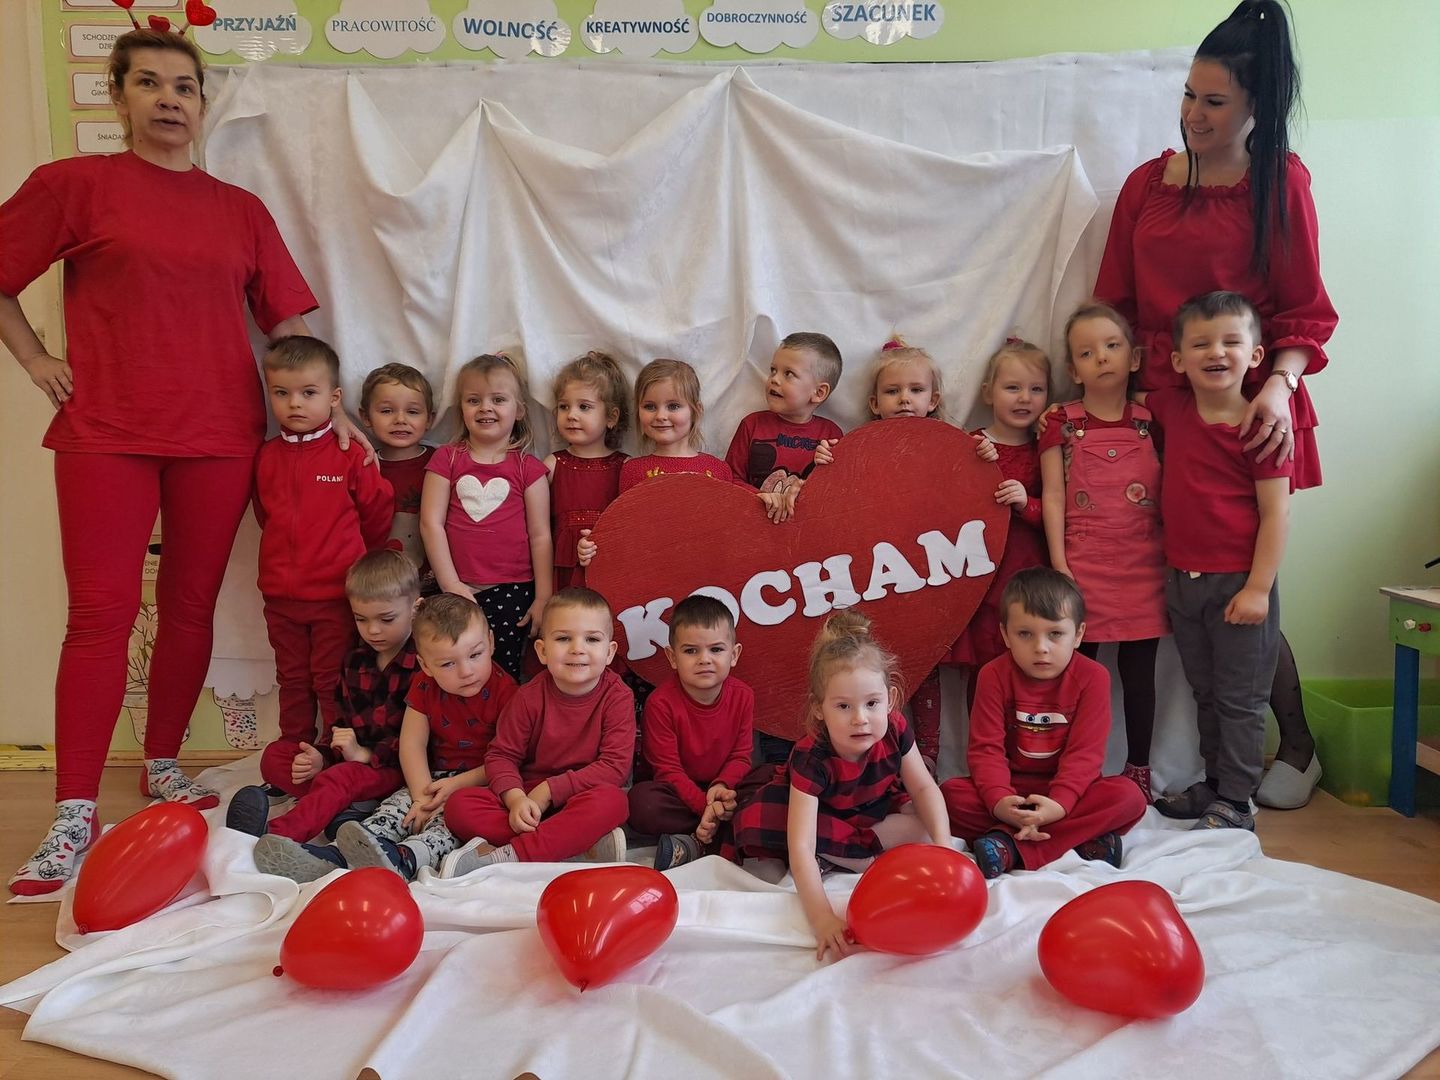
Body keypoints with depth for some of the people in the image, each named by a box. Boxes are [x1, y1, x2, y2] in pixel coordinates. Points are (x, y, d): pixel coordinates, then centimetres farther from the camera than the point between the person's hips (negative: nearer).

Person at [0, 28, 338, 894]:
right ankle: (75, 815, 1)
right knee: (100, 616, -4)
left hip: (219, 434, 3)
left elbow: (288, 317, 12)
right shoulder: (75, 185, 4)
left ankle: (164, 767, 25)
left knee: (192, 608, 8)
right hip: (107, 433, -2)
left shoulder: (240, 209, 11)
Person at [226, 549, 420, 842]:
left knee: (341, 777, -37)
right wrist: (321, 756, -4)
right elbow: (341, 723, 17)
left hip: (397, 768, -9)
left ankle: (272, 835, -60)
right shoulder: (354, 662, 16)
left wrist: (367, 754, -19)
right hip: (351, 760, 9)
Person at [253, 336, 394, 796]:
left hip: (337, 592, -4)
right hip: (281, 593, 4)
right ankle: (293, 749, 28)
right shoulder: (266, 457, 4)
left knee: (334, 680, 5)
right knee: (292, 679, 16)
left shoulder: (350, 455, -10)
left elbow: (377, 512, -1)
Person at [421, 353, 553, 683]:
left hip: (511, 591, -1)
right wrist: (450, 584, -7)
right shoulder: (446, 459, 6)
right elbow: (431, 522, 0)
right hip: (456, 588, 1)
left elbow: (540, 536, 2)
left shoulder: (528, 467, 3)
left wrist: (543, 598, -2)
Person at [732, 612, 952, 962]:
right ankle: (867, 856, -21)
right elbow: (800, 847, -44)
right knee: (753, 823, -34)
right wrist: (821, 917, -55)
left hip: (873, 811, 4)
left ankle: (833, 855, -16)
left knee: (923, 822, -24)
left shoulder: (895, 731, -27)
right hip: (819, 812, -4)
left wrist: (943, 845, -31)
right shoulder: (811, 758, -39)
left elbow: (924, 789, -14)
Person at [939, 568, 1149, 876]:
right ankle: (1081, 837, -32)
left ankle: (1011, 847, -36)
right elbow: (986, 747, -13)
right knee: (950, 794, -27)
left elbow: (1085, 752, -16)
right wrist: (999, 801, -33)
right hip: (1013, 789, 0)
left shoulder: (1092, 677, -9)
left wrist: (1059, 804, -33)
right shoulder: (994, 675, -7)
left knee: (1129, 796, -30)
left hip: (1067, 789, 0)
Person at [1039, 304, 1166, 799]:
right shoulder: (1062, 423, 1)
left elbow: (1167, 494, 9)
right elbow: (1053, 496, -1)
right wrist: (1059, 564, -7)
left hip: (1143, 568, 2)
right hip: (1083, 568, -1)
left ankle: (1139, 769, 21)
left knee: (1139, 672, 8)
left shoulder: (1151, 422, 6)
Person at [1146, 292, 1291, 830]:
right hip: (1182, 579, 6)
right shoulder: (1170, 408, 2)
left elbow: (1276, 513, -14)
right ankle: (1214, 782, 32)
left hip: (1240, 583, -6)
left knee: (1239, 699, 4)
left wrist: (1258, 588, -18)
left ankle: (1235, 802, 14)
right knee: (1205, 692, 18)